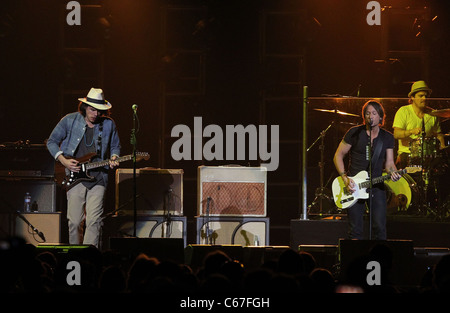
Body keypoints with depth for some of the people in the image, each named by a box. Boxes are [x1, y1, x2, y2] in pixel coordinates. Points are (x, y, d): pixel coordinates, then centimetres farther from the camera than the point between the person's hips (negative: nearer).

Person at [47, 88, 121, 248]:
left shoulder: (108, 124, 5)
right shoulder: (69, 121, 0)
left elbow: (115, 146, 19)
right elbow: (52, 141, 8)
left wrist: (113, 158, -3)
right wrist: (63, 161, -6)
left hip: (98, 177, 0)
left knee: (94, 220, -10)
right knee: (74, 221, 0)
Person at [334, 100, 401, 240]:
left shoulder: (387, 137, 7)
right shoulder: (355, 133, -2)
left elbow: (389, 162, 6)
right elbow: (338, 156, 1)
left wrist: (393, 173, -17)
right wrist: (345, 179, -10)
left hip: (376, 186, 2)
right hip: (353, 186, -2)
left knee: (380, 228, -6)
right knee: (355, 230, -1)